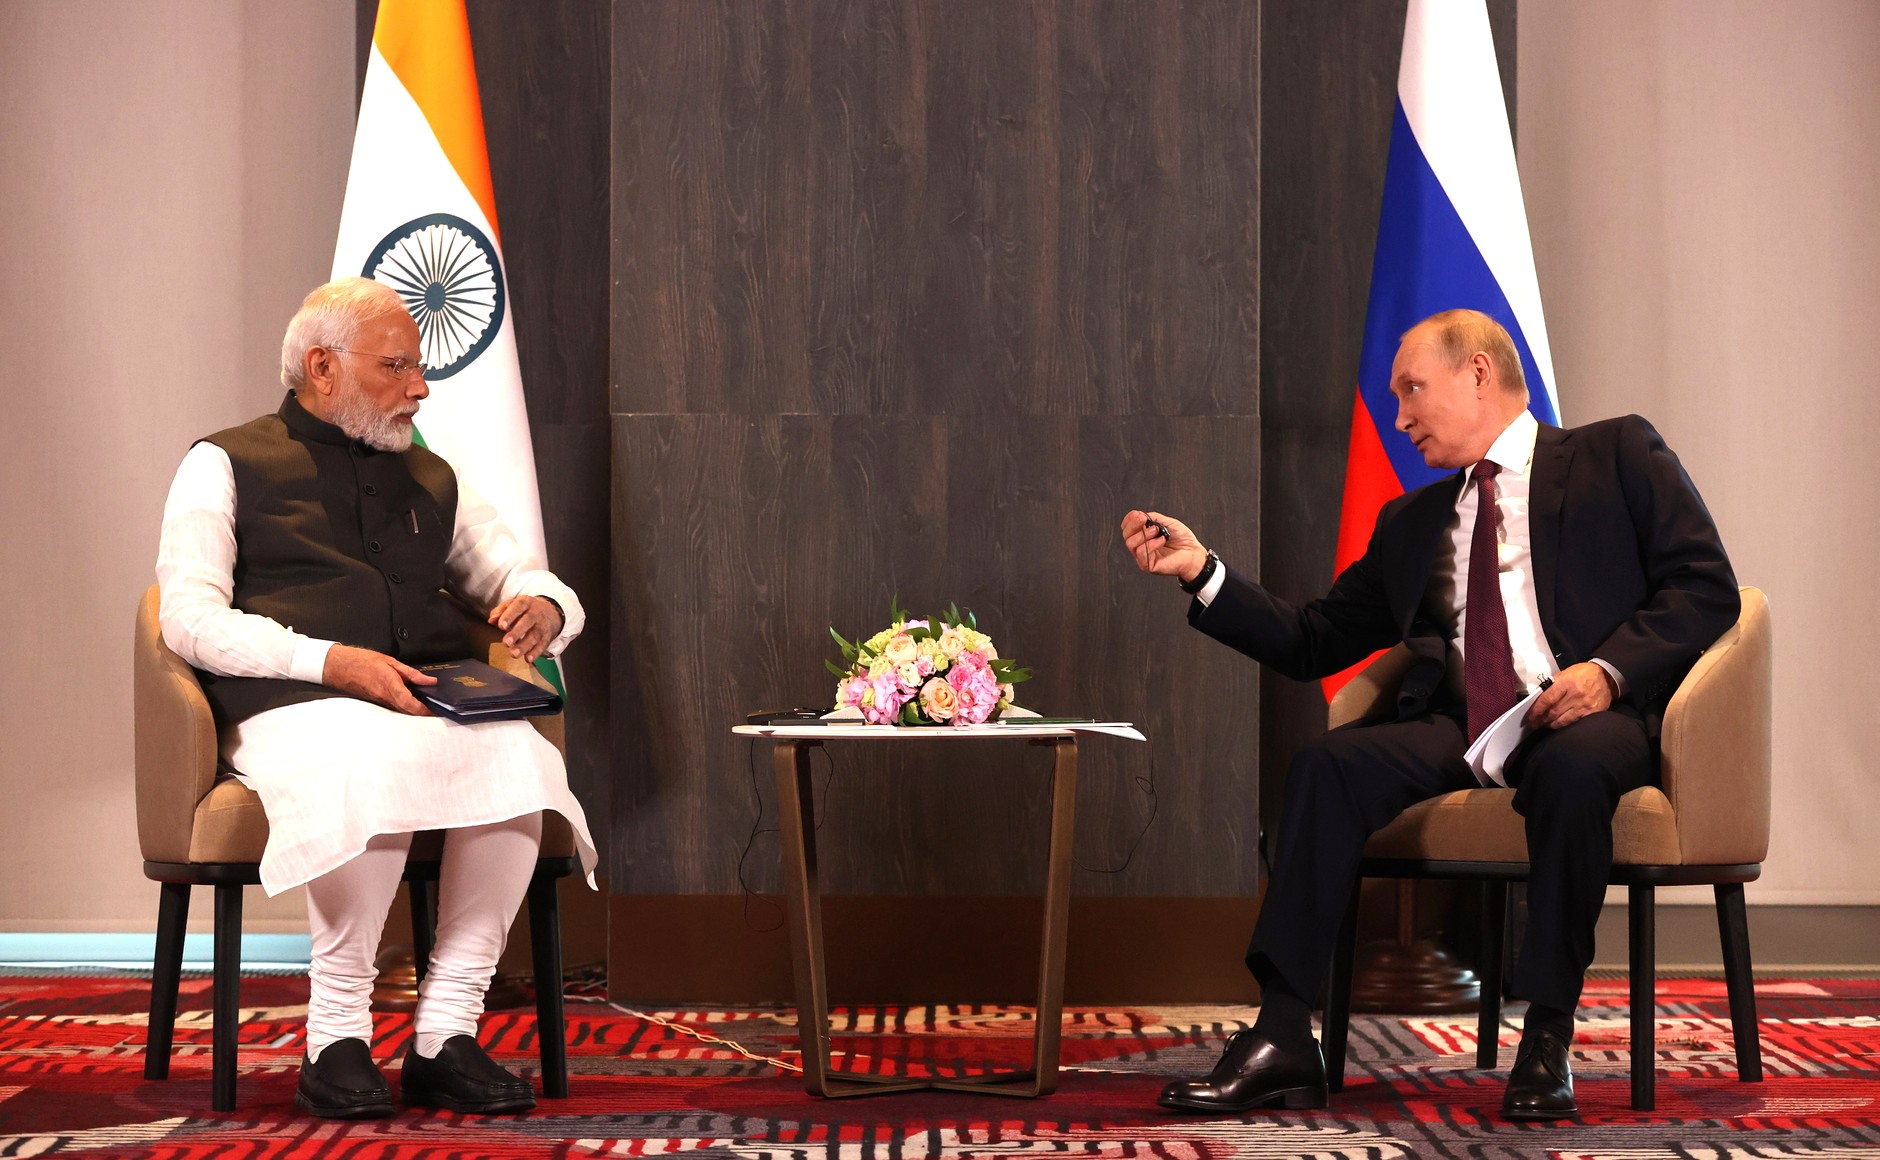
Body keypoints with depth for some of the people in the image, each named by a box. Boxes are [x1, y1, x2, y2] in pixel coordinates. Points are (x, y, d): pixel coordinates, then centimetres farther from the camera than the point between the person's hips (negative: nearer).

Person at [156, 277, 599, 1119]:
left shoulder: (431, 480, 27)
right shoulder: (226, 465, 13)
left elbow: (545, 590, 28)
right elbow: (190, 618, -2)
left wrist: (542, 608, 0)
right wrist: (330, 661, -17)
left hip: (436, 703, 4)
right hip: (294, 706, -4)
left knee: (522, 757, -31)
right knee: (376, 767, -39)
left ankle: (446, 1034, -25)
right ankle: (335, 1040, -25)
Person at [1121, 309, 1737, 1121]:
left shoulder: (1619, 455, 12)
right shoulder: (1411, 522, 27)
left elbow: (1706, 586, 1)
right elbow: (1313, 642, 23)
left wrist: (1609, 670, -15)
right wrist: (1200, 571, 13)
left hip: (1585, 717, -4)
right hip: (1459, 726, 4)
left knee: (1570, 766, -39)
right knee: (1328, 764, -24)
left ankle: (1547, 1039, -24)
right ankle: (1282, 1039, -27)